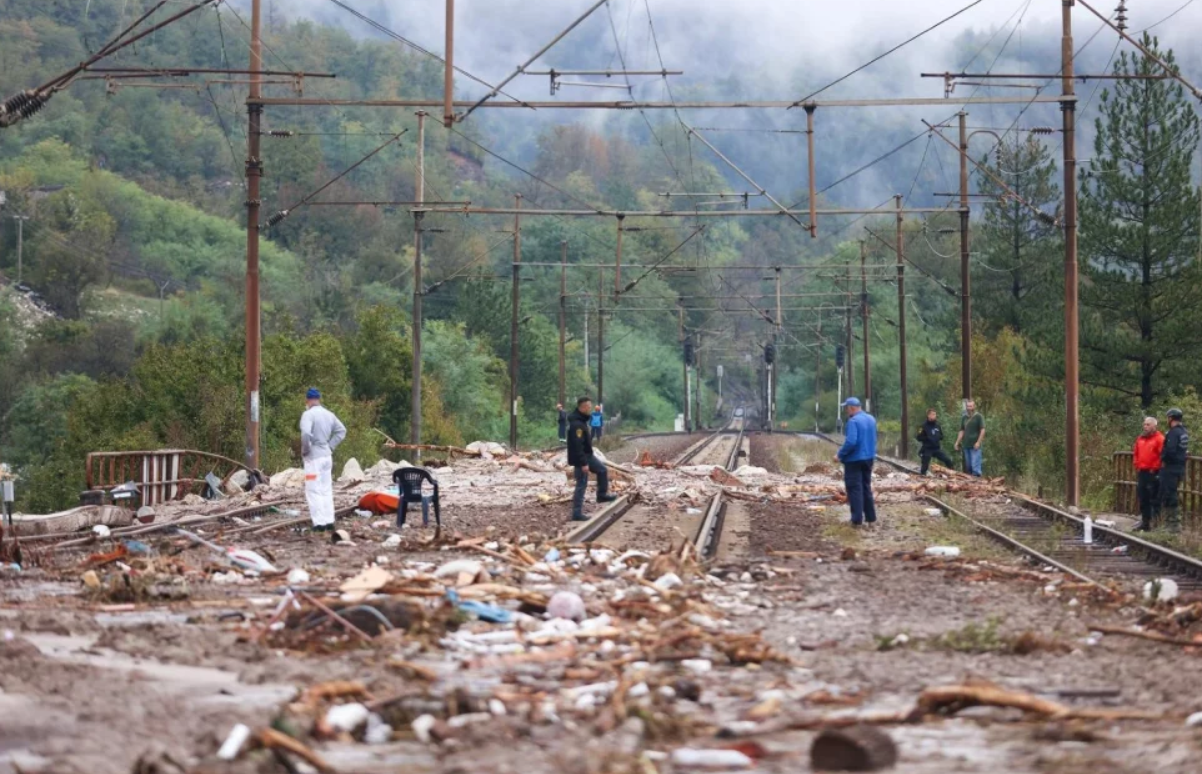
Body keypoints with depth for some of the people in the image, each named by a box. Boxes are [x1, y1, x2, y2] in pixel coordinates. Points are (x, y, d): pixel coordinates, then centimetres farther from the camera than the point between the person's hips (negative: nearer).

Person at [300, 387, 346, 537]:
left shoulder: (308, 414, -14)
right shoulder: (328, 414, 9)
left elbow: (306, 433, -29)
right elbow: (341, 430, 16)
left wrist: (305, 450, -13)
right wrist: (331, 446, 13)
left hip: (313, 457, -7)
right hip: (327, 456, 7)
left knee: (314, 491, -3)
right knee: (326, 490, 14)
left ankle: (319, 523, -7)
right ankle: (329, 522, 14)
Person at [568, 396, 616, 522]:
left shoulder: (583, 420, 8)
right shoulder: (577, 424, -26)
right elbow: (577, 446, -29)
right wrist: (583, 463, -28)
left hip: (587, 455, 10)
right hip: (580, 458, -10)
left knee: (602, 470, 21)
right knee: (581, 484, -4)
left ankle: (602, 495, 35)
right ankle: (577, 513, 1)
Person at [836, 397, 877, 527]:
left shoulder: (853, 421, -19)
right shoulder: (871, 419, 8)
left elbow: (851, 442, -27)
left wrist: (840, 455, -16)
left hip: (854, 459, -8)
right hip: (868, 458, 8)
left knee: (854, 489, -3)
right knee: (866, 487, 16)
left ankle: (857, 519, -4)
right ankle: (871, 517, 18)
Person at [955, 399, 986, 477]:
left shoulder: (978, 416, -2)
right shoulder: (964, 418, 13)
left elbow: (982, 430, -7)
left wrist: (978, 442, -15)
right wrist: (957, 443, 11)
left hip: (975, 446, -6)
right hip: (966, 445, 6)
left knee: (975, 465, -11)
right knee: (967, 466, 9)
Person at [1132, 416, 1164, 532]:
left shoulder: (1159, 439, -7)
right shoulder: (1140, 439, 15)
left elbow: (1161, 456, -13)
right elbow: (1136, 454, 22)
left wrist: (1154, 469, -13)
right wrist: (1137, 467, 12)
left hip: (1153, 473, -8)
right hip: (1141, 472, 8)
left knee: (1154, 499, -6)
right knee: (1142, 499, 11)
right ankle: (1145, 523, 18)